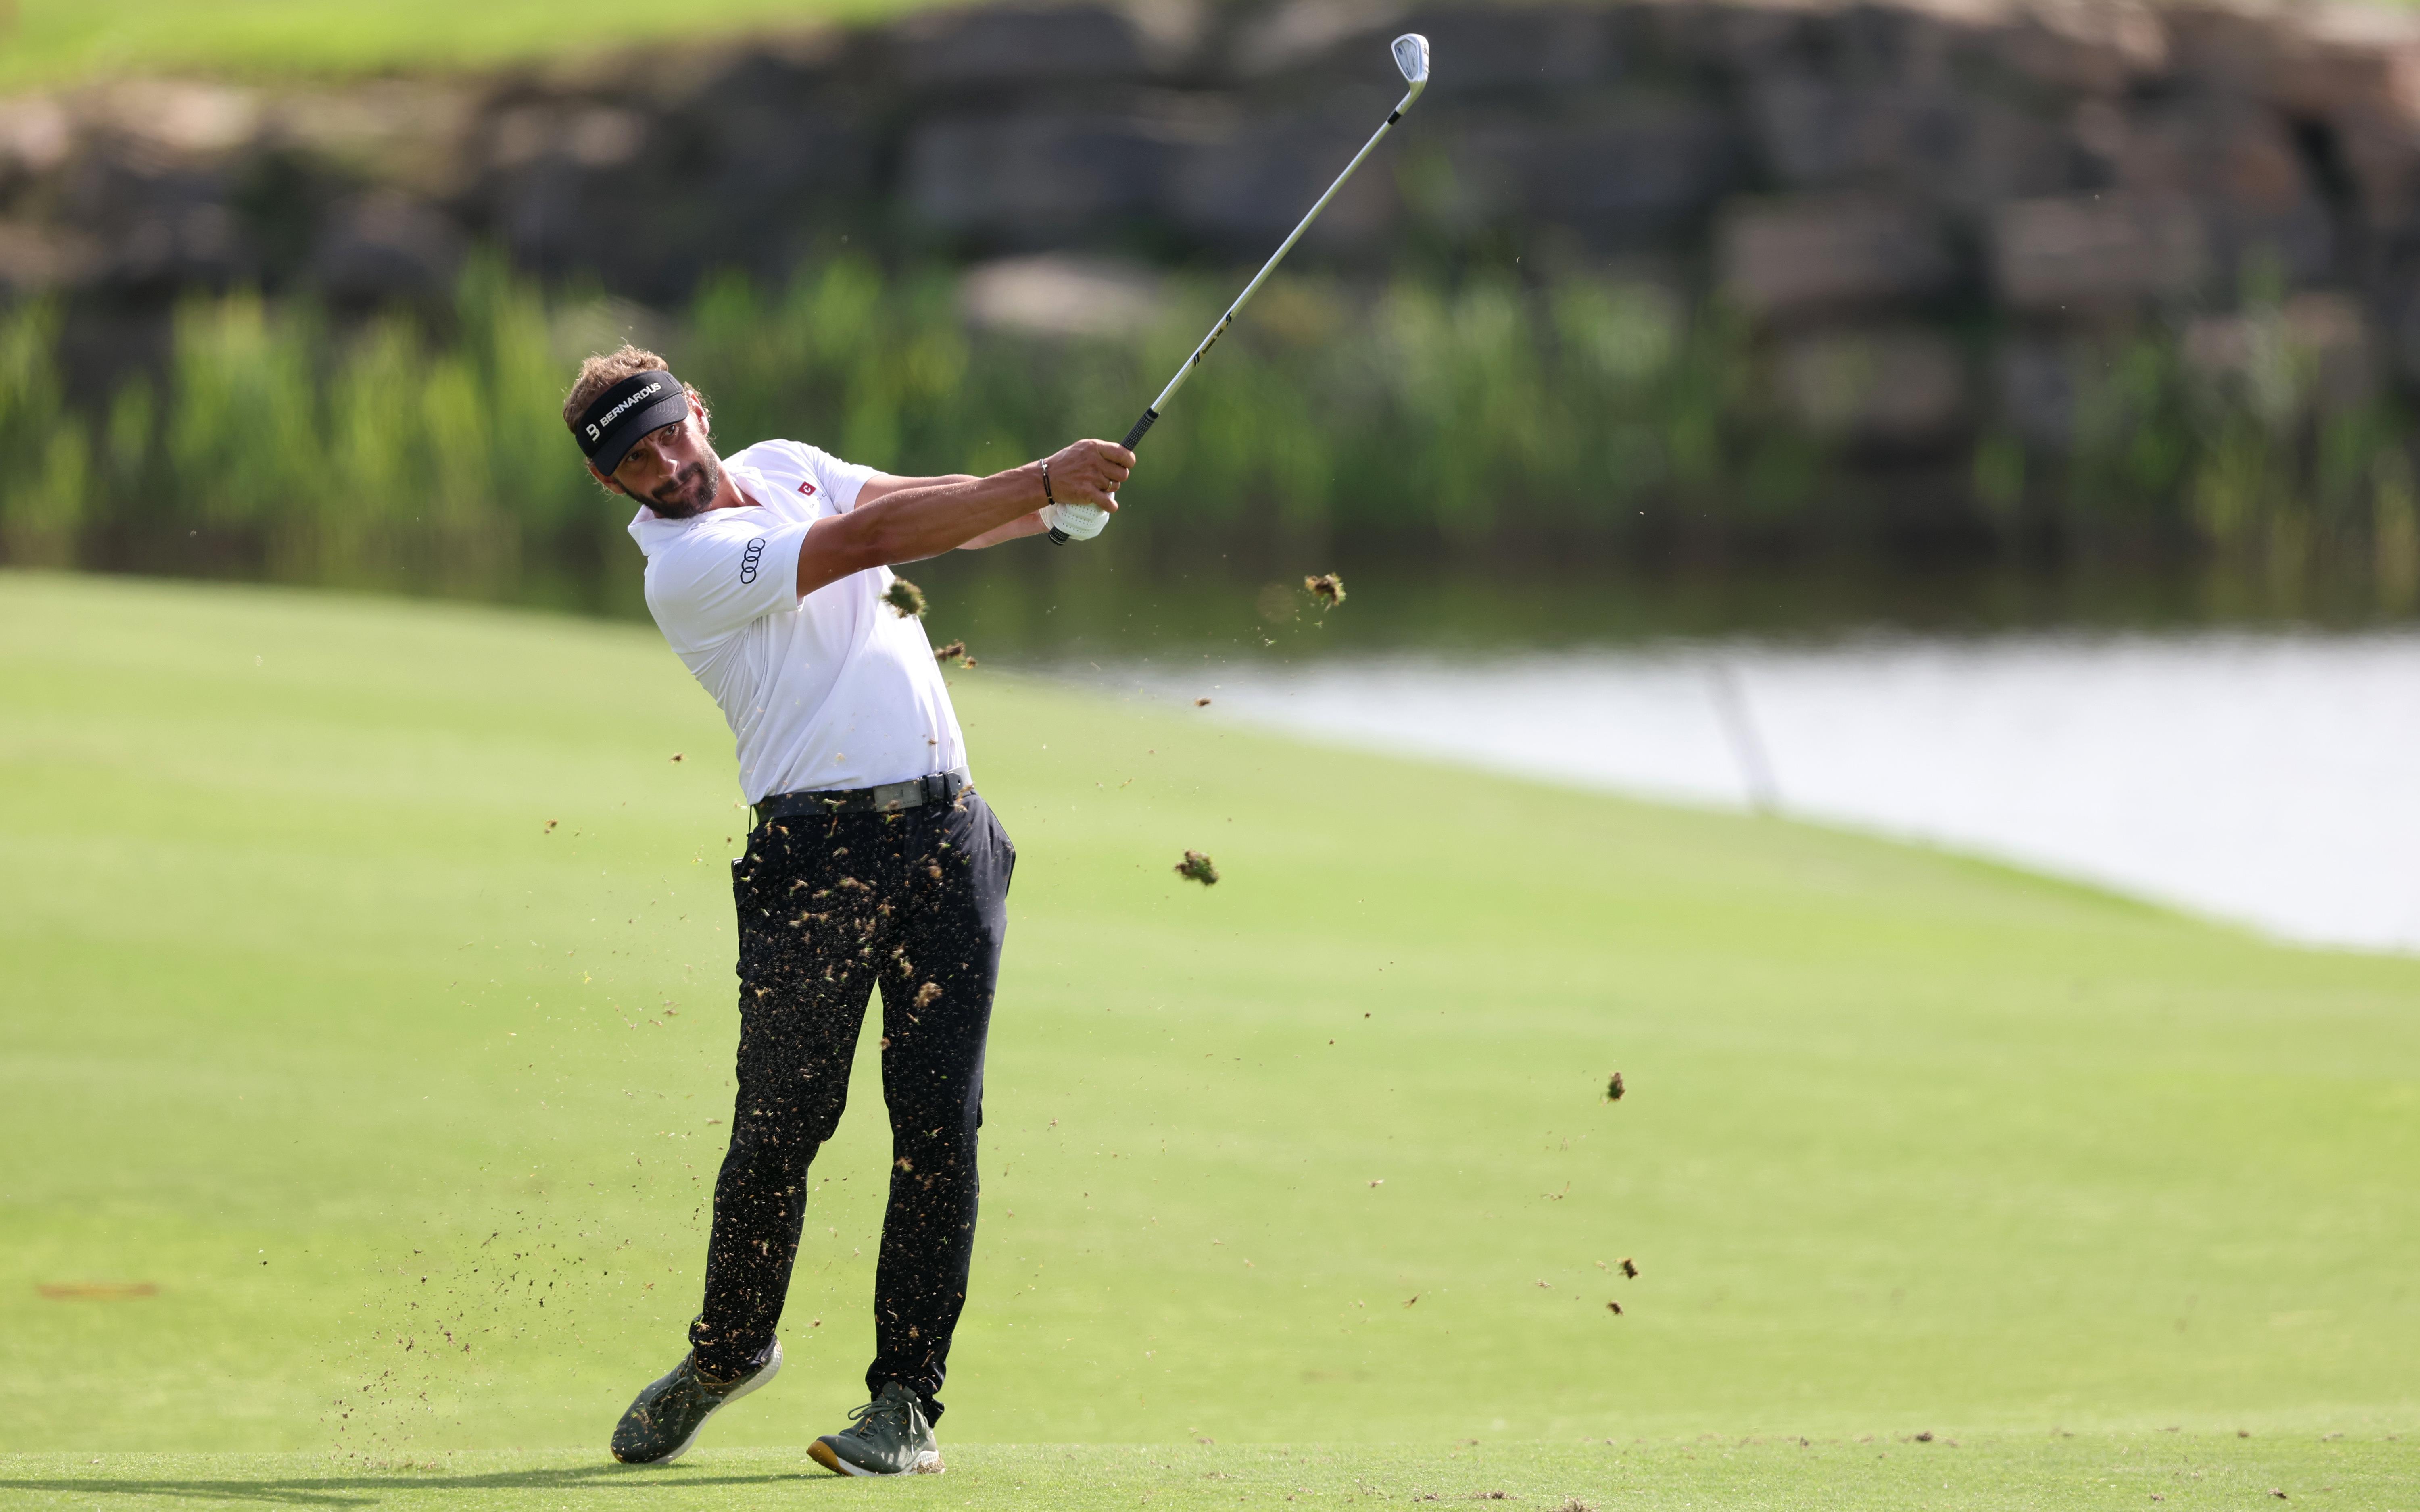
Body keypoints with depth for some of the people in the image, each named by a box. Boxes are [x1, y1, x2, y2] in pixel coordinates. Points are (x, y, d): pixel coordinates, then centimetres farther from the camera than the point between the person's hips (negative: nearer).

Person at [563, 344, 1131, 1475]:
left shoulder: (785, 467, 16)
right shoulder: (683, 567, -9)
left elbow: (933, 513, 10)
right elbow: (868, 544, -18)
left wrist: (1051, 507, -12)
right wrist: (1040, 481, -20)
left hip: (945, 836, 5)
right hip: (814, 858, -5)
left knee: (938, 1126, -3)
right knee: (779, 1127, -5)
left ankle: (907, 1401, -1)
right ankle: (729, 1350, 20)